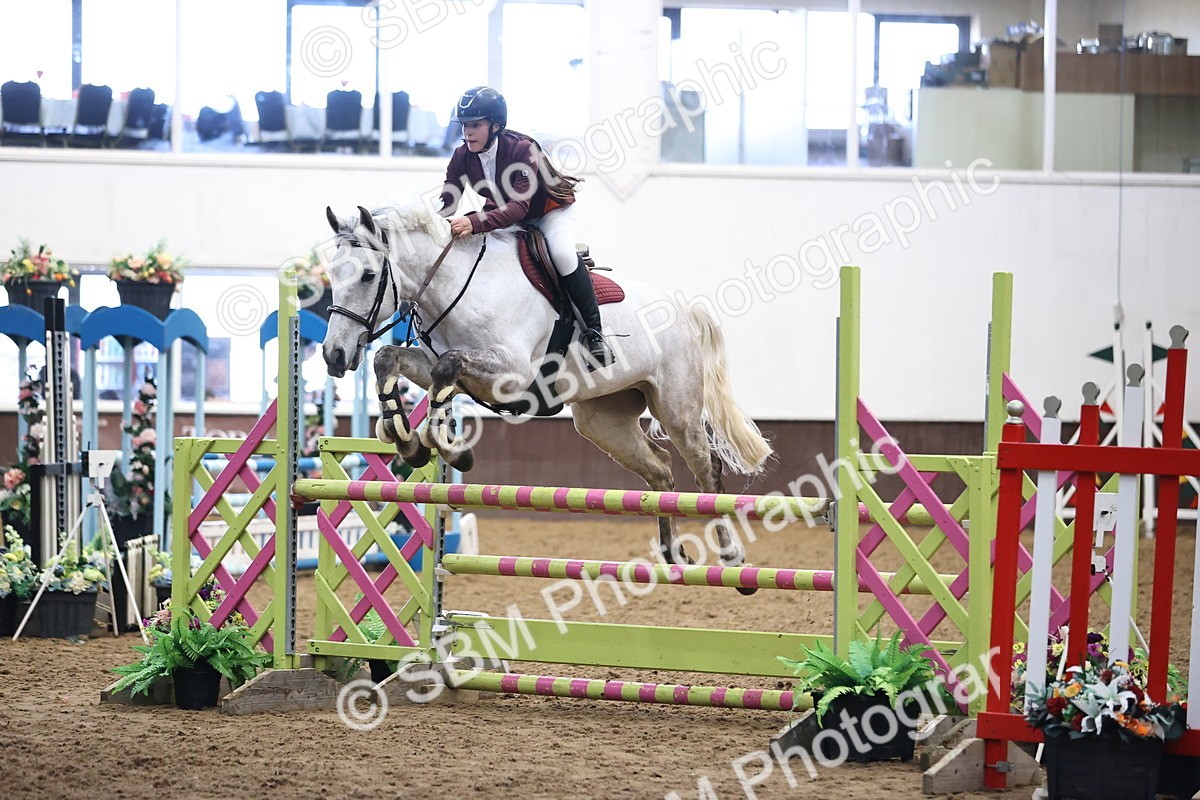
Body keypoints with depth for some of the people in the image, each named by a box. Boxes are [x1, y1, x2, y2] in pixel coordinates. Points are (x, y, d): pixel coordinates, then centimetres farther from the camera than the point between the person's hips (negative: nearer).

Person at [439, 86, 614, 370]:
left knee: (562, 253, -34)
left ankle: (594, 329, -22)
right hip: (505, 215, 6)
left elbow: (518, 207, -43)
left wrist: (474, 223, -58)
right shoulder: (462, 157, -16)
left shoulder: (522, 149, -33)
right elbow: (446, 205, -18)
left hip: (551, 209, -6)